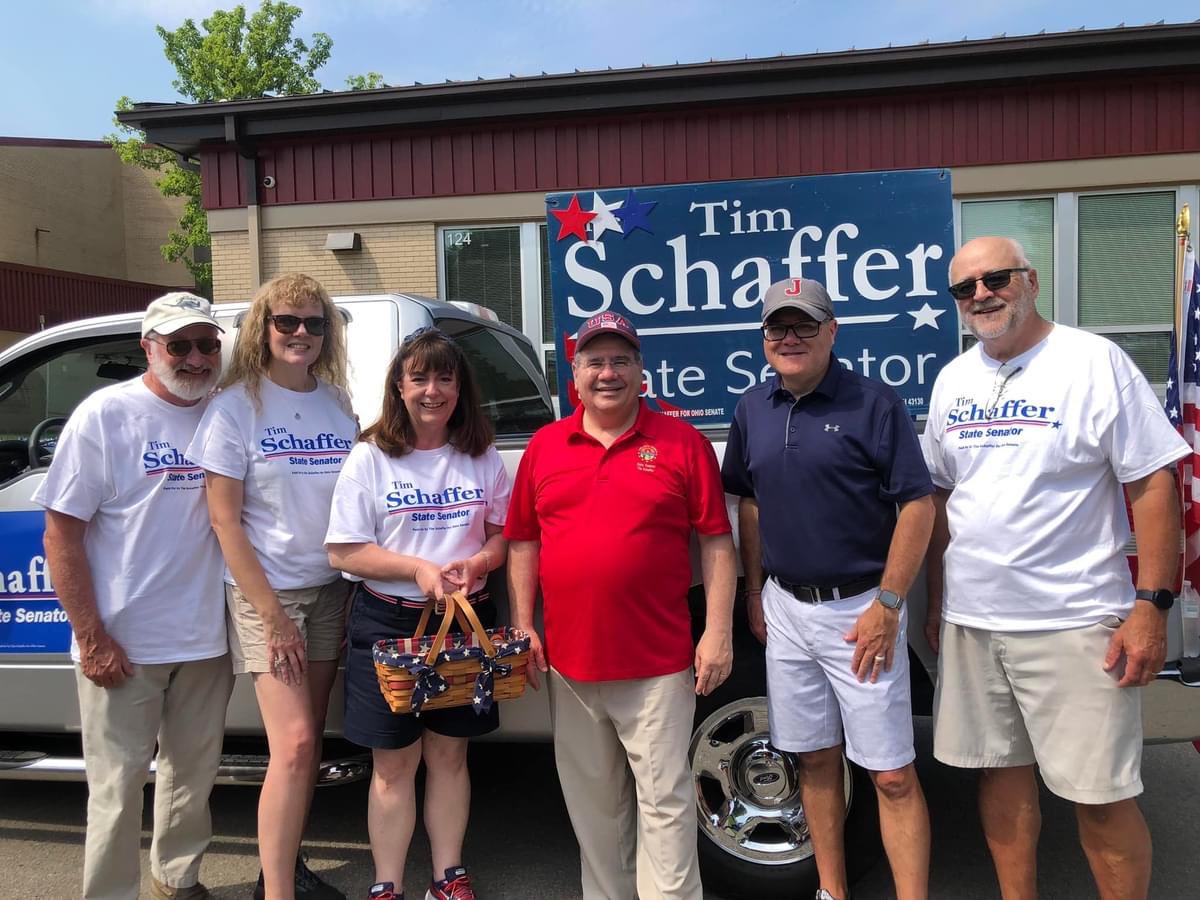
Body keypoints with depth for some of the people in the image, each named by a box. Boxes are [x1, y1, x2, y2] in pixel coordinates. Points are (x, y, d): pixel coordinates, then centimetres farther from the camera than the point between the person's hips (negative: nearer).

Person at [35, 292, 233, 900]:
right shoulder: (106, 414, -9)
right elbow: (62, 535, -9)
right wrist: (91, 639, -12)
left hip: (207, 641, 4)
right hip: (124, 645, -4)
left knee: (193, 773, 18)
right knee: (119, 789, 7)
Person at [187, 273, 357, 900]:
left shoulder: (337, 404, 6)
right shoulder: (236, 405, -7)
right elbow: (225, 520, -9)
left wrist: (358, 589, 4)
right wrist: (272, 614, -13)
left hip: (330, 590, 5)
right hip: (266, 591, -4)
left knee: (307, 740, 10)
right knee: (294, 743, -10)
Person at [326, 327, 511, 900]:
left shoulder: (483, 458, 4)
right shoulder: (370, 457, -4)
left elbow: (505, 533, 8)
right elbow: (342, 552, -7)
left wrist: (476, 563, -14)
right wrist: (418, 568, -19)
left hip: (465, 620, 2)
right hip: (388, 622, -2)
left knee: (449, 754, 13)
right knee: (394, 764, 7)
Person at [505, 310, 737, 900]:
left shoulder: (683, 443, -1)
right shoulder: (544, 447, 7)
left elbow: (716, 541, -2)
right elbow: (522, 542, 10)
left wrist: (718, 631, -7)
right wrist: (523, 628, 4)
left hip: (658, 663, -3)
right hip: (570, 661, 4)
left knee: (664, 799, 5)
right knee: (593, 801, 18)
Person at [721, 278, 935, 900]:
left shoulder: (874, 403, -9)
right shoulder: (753, 409, 8)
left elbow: (918, 505, -11)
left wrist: (887, 604, -15)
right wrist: (755, 590, 11)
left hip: (860, 609, -5)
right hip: (785, 609, 5)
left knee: (892, 775, 1)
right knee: (816, 760, 16)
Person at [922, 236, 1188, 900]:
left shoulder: (1094, 361, -6)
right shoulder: (952, 380, 9)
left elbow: (1153, 484, -8)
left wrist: (1151, 605, -13)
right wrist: (936, 602, 13)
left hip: (1074, 622, -5)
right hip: (969, 621, 5)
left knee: (1101, 796, 3)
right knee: (1001, 773, 15)